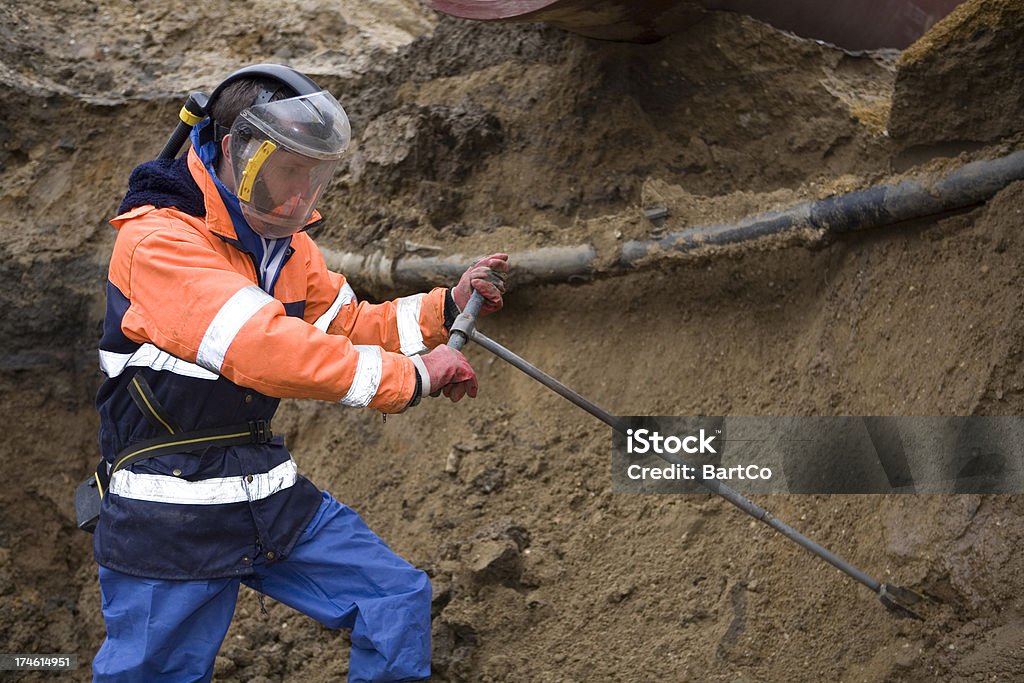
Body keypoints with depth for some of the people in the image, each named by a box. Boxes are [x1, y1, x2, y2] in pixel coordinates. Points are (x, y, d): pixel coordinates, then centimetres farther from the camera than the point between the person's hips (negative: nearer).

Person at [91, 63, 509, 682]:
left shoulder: (285, 244, 8)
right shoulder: (160, 240, -21)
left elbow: (347, 325, 18)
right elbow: (264, 350, -31)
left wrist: (446, 308, 2)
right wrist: (409, 376, -27)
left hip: (271, 491, 8)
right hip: (172, 513, -8)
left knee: (399, 599, 6)